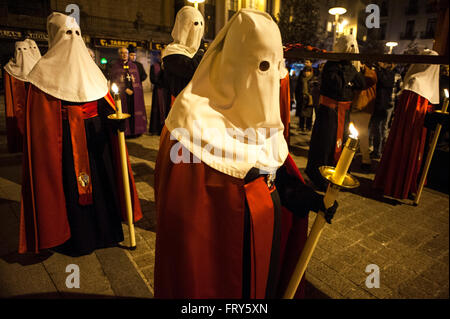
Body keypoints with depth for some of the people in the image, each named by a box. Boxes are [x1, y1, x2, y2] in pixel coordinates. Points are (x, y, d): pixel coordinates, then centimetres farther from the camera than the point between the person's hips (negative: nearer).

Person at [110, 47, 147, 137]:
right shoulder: (115, 67, 6)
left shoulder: (133, 66, 15)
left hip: (134, 94, 3)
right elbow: (114, 82, -1)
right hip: (121, 94, -2)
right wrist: (125, 89, -12)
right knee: (124, 112, -5)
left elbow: (138, 80, 13)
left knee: (134, 111, -1)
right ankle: (124, 132, -2)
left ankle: (135, 131, 5)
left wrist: (137, 91, -1)